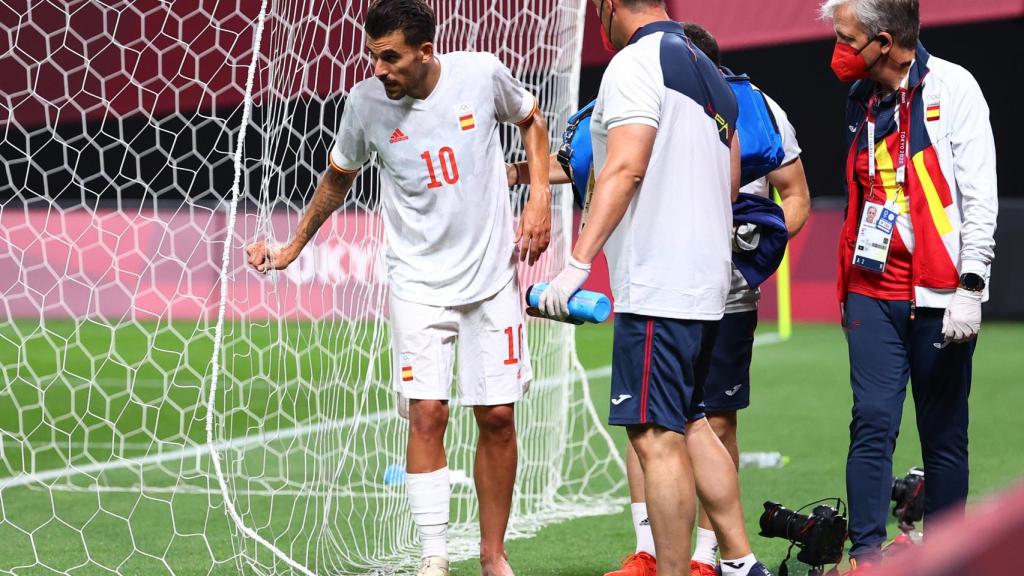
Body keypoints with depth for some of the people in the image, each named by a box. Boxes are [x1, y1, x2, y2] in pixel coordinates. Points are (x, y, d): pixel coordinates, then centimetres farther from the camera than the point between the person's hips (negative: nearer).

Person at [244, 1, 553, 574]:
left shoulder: (482, 74, -10)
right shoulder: (365, 102, -8)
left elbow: (532, 119, 11)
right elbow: (339, 177, 11)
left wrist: (540, 196, 0)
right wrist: (292, 248, 14)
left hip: (493, 274, 0)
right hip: (420, 282, 0)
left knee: (498, 417, 3)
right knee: (427, 414, -13)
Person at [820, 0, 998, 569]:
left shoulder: (951, 88, -6)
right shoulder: (863, 101, 13)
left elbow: (980, 196, -10)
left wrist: (970, 288, -16)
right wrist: (848, 290, 20)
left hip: (939, 299, -5)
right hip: (873, 294, 5)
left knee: (944, 435, 2)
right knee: (873, 423, -6)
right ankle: (867, 555, -8)